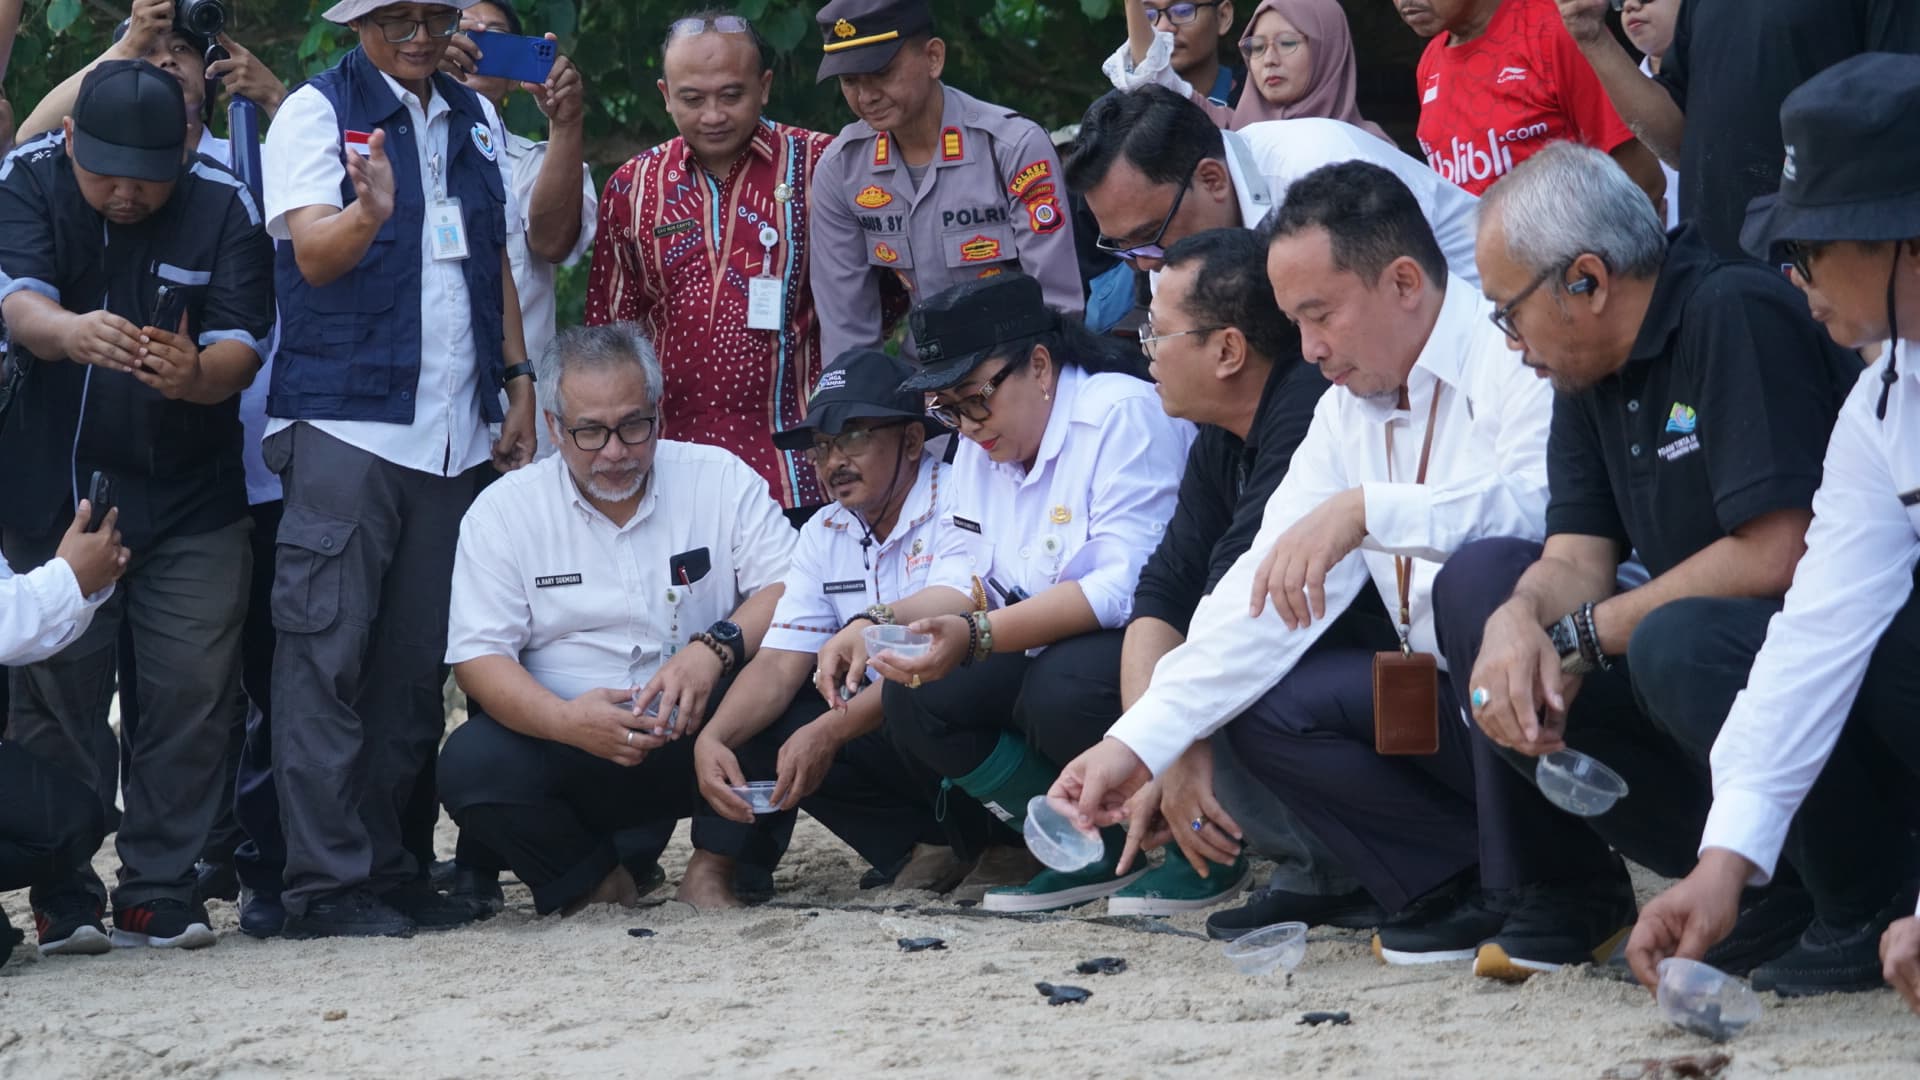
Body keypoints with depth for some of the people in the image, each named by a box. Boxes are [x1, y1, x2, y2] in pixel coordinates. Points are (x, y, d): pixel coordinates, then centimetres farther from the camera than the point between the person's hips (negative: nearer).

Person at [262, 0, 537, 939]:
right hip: (343, 423, -6)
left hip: (453, 430, 6)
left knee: (415, 665, 8)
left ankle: (387, 866, 14)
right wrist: (371, 209, -35)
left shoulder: (474, 120, 17)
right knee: (327, 652, -9)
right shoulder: (317, 112, -2)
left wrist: (516, 379, 15)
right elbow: (315, 253, -15)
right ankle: (325, 881, -10)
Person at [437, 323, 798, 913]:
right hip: (567, 747, 0)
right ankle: (595, 880, -2)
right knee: (470, 764, -29)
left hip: (698, 738, 0)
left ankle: (712, 871, -12)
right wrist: (568, 721, -26)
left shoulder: (720, 479, 3)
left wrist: (716, 647, -27)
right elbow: (478, 658, -6)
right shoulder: (503, 511, 1)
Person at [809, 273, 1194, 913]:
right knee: (913, 698, -11)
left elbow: (1125, 587, -27)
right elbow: (963, 580, 8)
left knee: (1064, 689, -37)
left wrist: (976, 635, -35)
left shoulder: (1123, 415, -17)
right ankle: (1096, 856, -8)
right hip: (1043, 654, 9)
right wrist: (878, 625, -14)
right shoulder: (980, 447, 11)